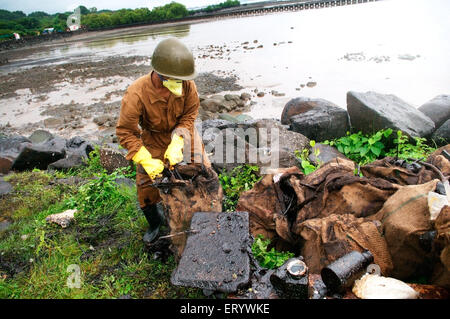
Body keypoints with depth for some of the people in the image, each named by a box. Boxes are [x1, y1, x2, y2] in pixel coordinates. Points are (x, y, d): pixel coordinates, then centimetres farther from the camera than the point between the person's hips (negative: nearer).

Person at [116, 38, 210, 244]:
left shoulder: (187, 85, -27)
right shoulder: (137, 93, -33)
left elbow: (189, 115, -14)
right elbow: (125, 132, -25)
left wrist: (176, 145, -28)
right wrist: (146, 161, -31)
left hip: (182, 132, 2)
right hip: (153, 137, -1)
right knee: (146, 184, -1)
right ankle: (155, 223, 29)